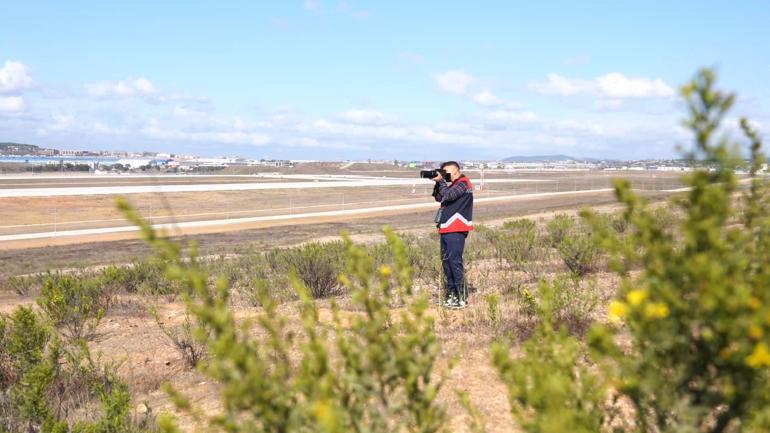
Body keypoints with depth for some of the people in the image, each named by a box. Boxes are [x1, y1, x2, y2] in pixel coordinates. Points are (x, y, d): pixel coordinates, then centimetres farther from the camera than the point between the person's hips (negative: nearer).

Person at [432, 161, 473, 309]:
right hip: (447, 229, 10)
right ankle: (450, 293, 19)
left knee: (455, 261, -12)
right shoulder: (453, 184, 19)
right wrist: (437, 183, 8)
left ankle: (461, 297, -11)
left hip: (456, 230, -10)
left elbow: (449, 195, -21)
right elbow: (439, 198, 22)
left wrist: (441, 181, -8)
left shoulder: (463, 183, -8)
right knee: (446, 260, 12)